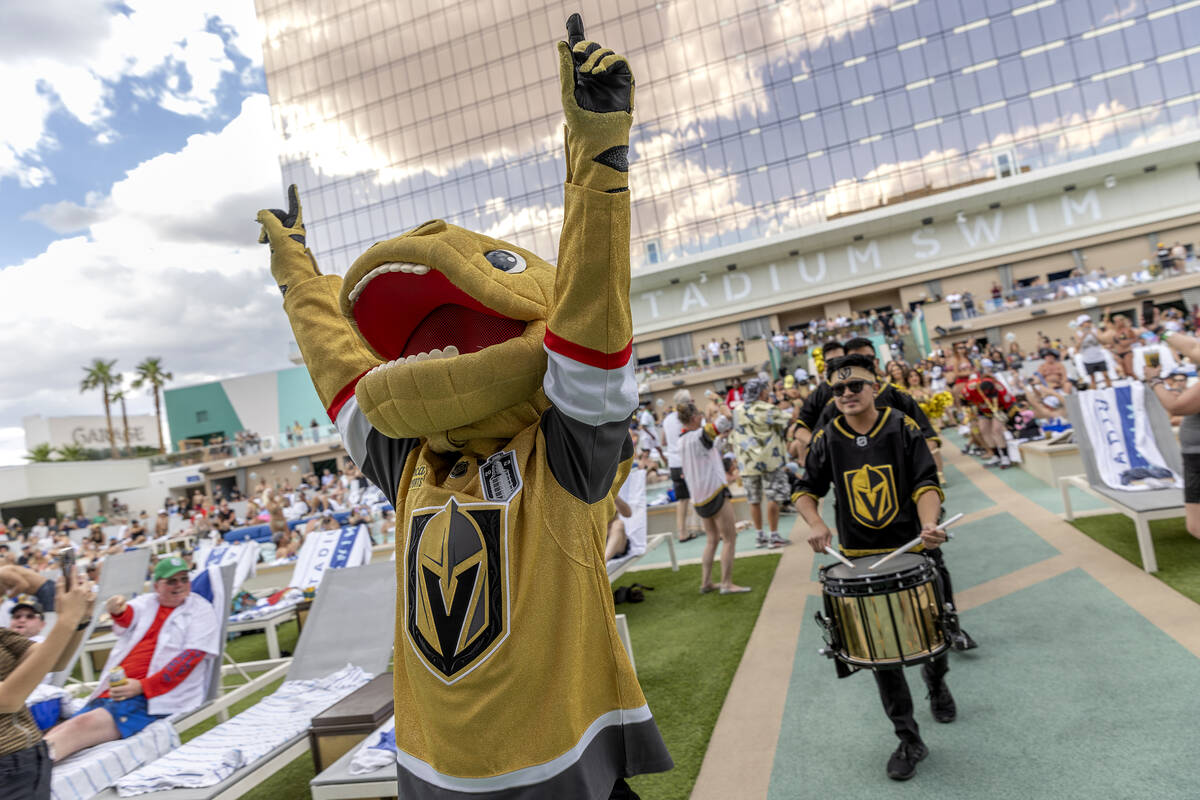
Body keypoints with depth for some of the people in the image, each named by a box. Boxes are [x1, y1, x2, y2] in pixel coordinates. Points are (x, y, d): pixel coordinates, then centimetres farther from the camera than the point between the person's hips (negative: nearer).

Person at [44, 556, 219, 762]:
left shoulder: (200, 609, 7)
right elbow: (127, 618, -4)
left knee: (85, 723, -28)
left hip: (153, 699, -5)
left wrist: (141, 686, -13)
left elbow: (190, 658, -4)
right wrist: (118, 611, -30)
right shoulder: (146, 603, 20)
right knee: (59, 734, -16)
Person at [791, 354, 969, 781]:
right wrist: (815, 523, -15)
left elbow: (926, 484, -12)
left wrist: (929, 525, -29)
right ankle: (909, 740, 19)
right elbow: (806, 490, 4)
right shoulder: (826, 440, -3)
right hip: (860, 558, 1)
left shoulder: (903, 428, -8)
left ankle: (936, 680, 51)